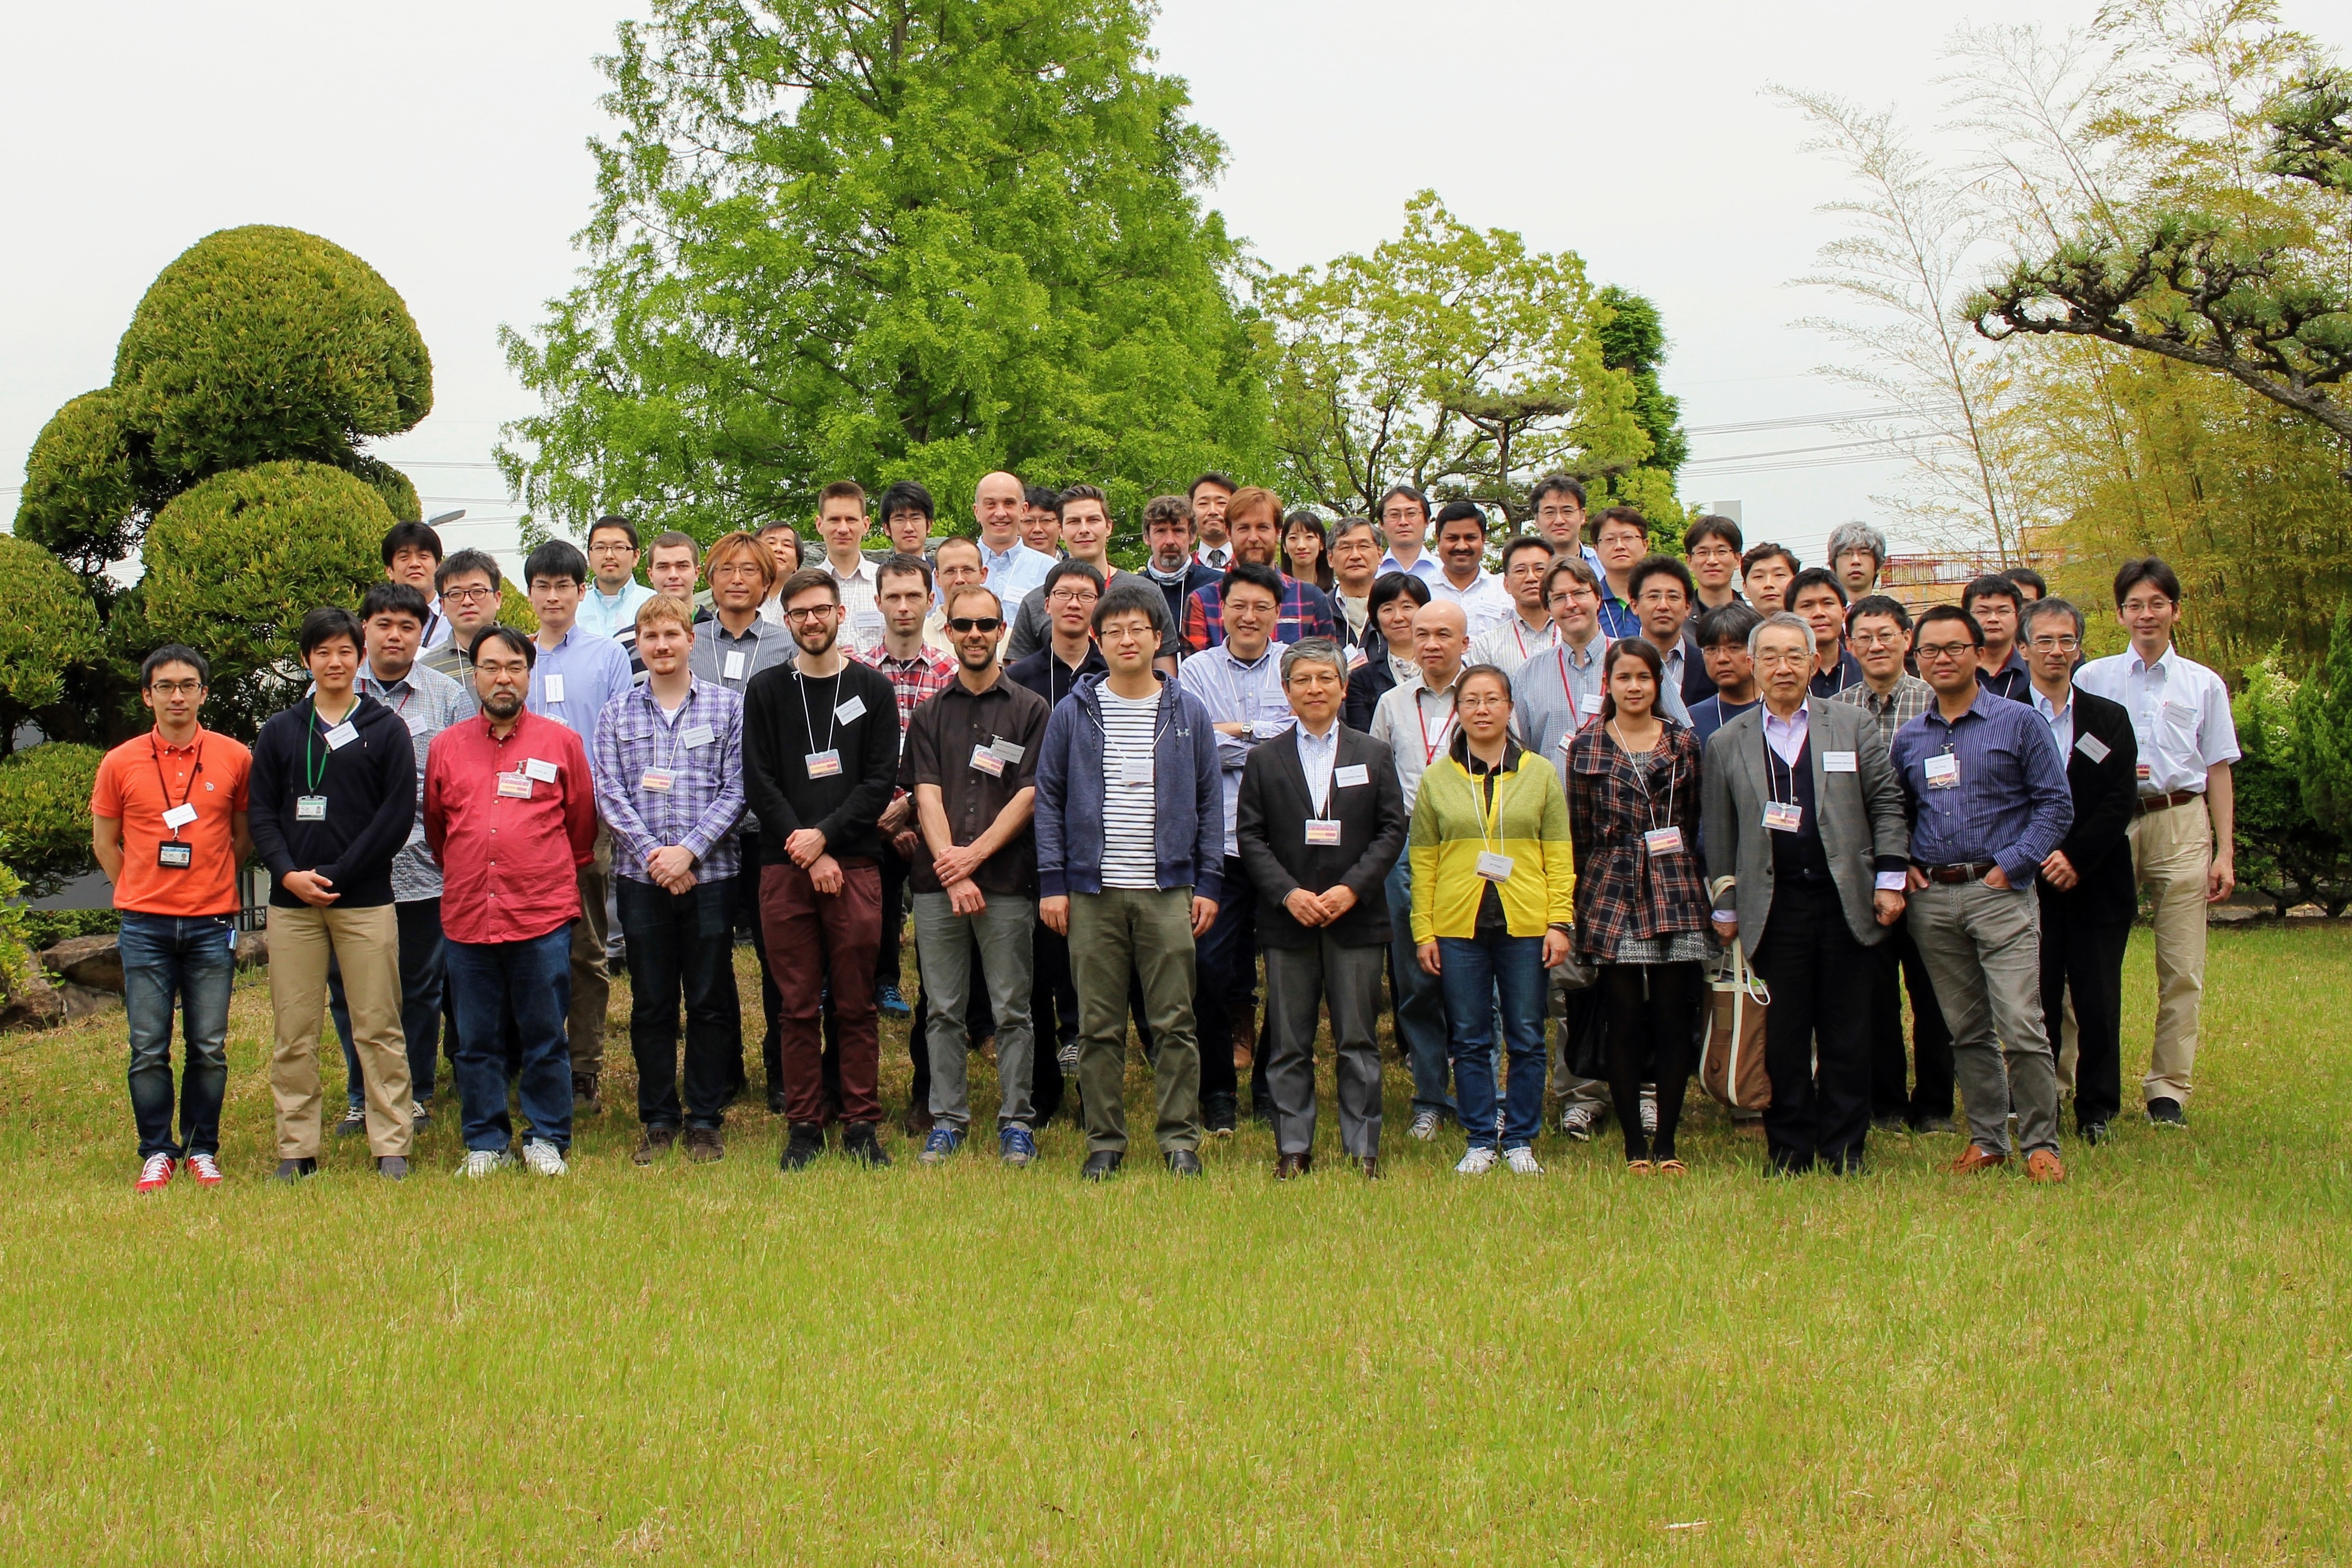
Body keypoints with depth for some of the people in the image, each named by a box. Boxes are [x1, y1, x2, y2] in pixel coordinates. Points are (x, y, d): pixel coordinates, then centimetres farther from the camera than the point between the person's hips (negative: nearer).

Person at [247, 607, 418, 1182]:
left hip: (366, 901, -2)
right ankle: (296, 1149, 10)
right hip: (292, 903, 2)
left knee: (378, 1028, -1)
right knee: (294, 1033, 3)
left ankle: (392, 1145, 4)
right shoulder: (279, 732, 12)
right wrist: (289, 874, -10)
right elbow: (261, 812, 8)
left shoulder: (386, 729, 6)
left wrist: (335, 875, -9)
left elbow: (399, 812, -2)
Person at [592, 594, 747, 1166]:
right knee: (651, 1003, 6)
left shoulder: (726, 706, 4)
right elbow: (608, 794, 1)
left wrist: (689, 850, -13)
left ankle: (706, 1121, 12)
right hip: (640, 877, 1)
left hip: (709, 875, -1)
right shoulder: (617, 713, 8)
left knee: (710, 1001, 3)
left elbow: (735, 791, -2)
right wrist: (652, 854, -11)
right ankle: (658, 1120, 15)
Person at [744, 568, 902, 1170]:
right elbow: (759, 781, 3)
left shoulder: (873, 689, 9)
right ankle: (804, 1125, 9)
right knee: (798, 1005, 3)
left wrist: (825, 834, -11)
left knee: (856, 1004, 1)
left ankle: (862, 1123, 7)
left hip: (855, 863, -1)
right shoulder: (766, 690, 10)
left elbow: (881, 780, 2)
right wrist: (807, 852, -8)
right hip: (784, 868, 1)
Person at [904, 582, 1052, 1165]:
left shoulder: (1030, 710, 5)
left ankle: (1017, 1121, 8)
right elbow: (927, 795, 3)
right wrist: (951, 869, -10)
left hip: (1007, 881, -2)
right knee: (943, 1010, 5)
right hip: (937, 883, 2)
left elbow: (1030, 794, -2)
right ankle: (947, 1118, 13)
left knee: (1012, 1009, 1)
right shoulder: (929, 714, 12)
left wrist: (976, 853, -11)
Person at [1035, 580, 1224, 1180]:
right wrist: (1052, 883, -1)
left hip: (1169, 892, 0)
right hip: (1092, 893, 0)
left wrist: (1208, 884, 2)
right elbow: (1048, 799, 6)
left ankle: (1180, 1138, 8)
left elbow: (1209, 802, 9)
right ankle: (1104, 1140, 13)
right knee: (1099, 1027, 4)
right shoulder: (1073, 713, 6)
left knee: (1174, 1023, 0)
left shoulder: (1188, 713, 7)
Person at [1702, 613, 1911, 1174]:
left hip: (1846, 901, 0)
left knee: (1847, 1036, 4)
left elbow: (1887, 805, 7)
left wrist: (1889, 879, -1)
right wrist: (1724, 907, 7)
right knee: (1782, 1038, 1)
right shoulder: (1726, 743, 9)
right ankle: (1790, 1153, 11)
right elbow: (1719, 832, 10)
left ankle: (1845, 1150, 13)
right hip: (1774, 910, 0)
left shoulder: (1854, 726, 8)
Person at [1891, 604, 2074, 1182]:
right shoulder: (1908, 738, 13)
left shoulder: (2019, 722, 1)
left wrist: (2011, 865, -9)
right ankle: (1987, 1139, 17)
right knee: (1966, 1030, 9)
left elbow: (2056, 803, -1)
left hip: (1998, 891, -4)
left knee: (2020, 1026, -12)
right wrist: (1903, 866, 5)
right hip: (1931, 897, 4)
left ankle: (2041, 1144, -3)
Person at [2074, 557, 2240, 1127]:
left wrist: (2225, 853, 4)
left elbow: (2218, 772, 11)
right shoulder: (2092, 679, 8)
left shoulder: (2203, 684, 11)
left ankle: (2168, 1089, 8)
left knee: (2181, 971, 0)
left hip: (2180, 823, 1)